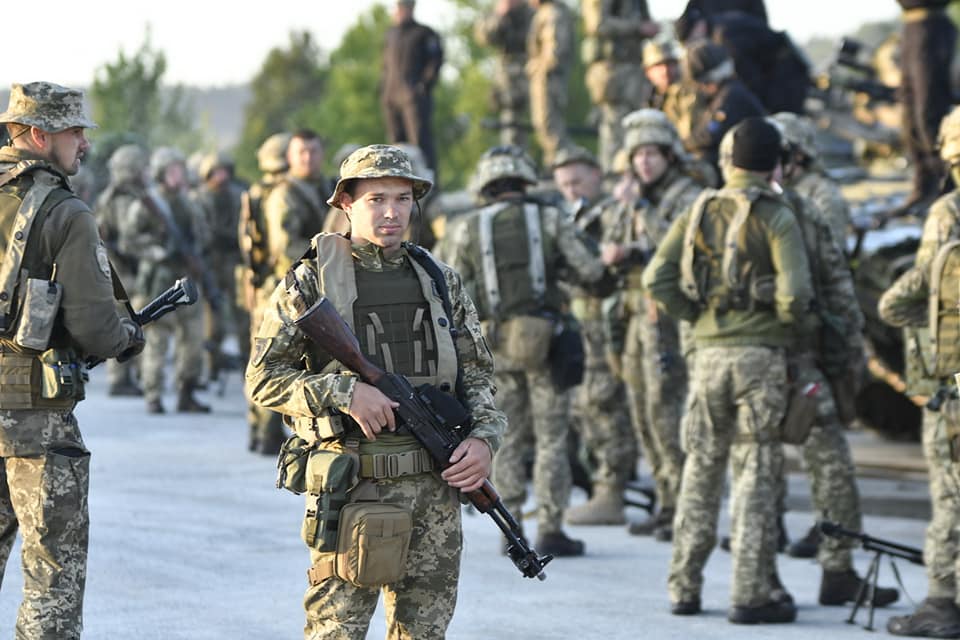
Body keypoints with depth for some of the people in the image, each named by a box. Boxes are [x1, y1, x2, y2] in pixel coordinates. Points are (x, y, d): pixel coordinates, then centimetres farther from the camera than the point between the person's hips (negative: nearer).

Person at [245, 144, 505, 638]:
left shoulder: (441, 281, 12)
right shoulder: (311, 282, -1)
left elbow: (478, 373, 17)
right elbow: (263, 378, -4)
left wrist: (484, 438, -1)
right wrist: (344, 392, -16)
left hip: (434, 486, 4)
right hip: (350, 489, -4)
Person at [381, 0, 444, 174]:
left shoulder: (424, 33, 1)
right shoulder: (391, 34, 19)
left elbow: (436, 59, -5)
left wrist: (425, 84, -13)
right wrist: (384, 88, 14)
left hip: (415, 95, -6)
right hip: (391, 97, 6)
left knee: (420, 140, -13)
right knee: (397, 141, 5)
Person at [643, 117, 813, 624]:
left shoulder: (698, 212, 7)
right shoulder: (775, 217, -7)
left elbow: (657, 279, 0)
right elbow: (794, 292, -17)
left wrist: (699, 315, 9)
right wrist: (797, 323, 3)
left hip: (709, 353, 4)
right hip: (760, 355, -4)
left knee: (700, 471, 13)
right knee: (754, 475, -1)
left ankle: (684, 588, 15)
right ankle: (752, 594, -2)